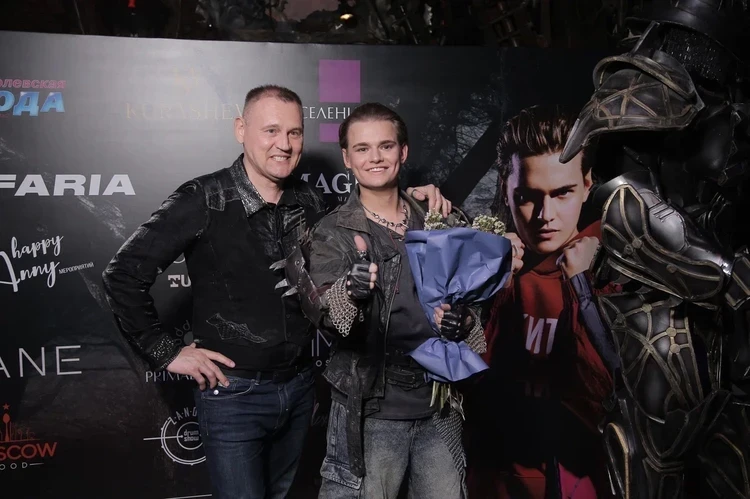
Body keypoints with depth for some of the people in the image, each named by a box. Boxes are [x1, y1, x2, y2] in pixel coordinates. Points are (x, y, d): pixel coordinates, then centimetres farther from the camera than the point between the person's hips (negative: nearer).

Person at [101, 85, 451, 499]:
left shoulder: (308, 202, 1)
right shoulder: (204, 200, -15)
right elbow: (124, 274, -13)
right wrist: (166, 352, -12)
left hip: (299, 387, 6)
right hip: (233, 393, -5)